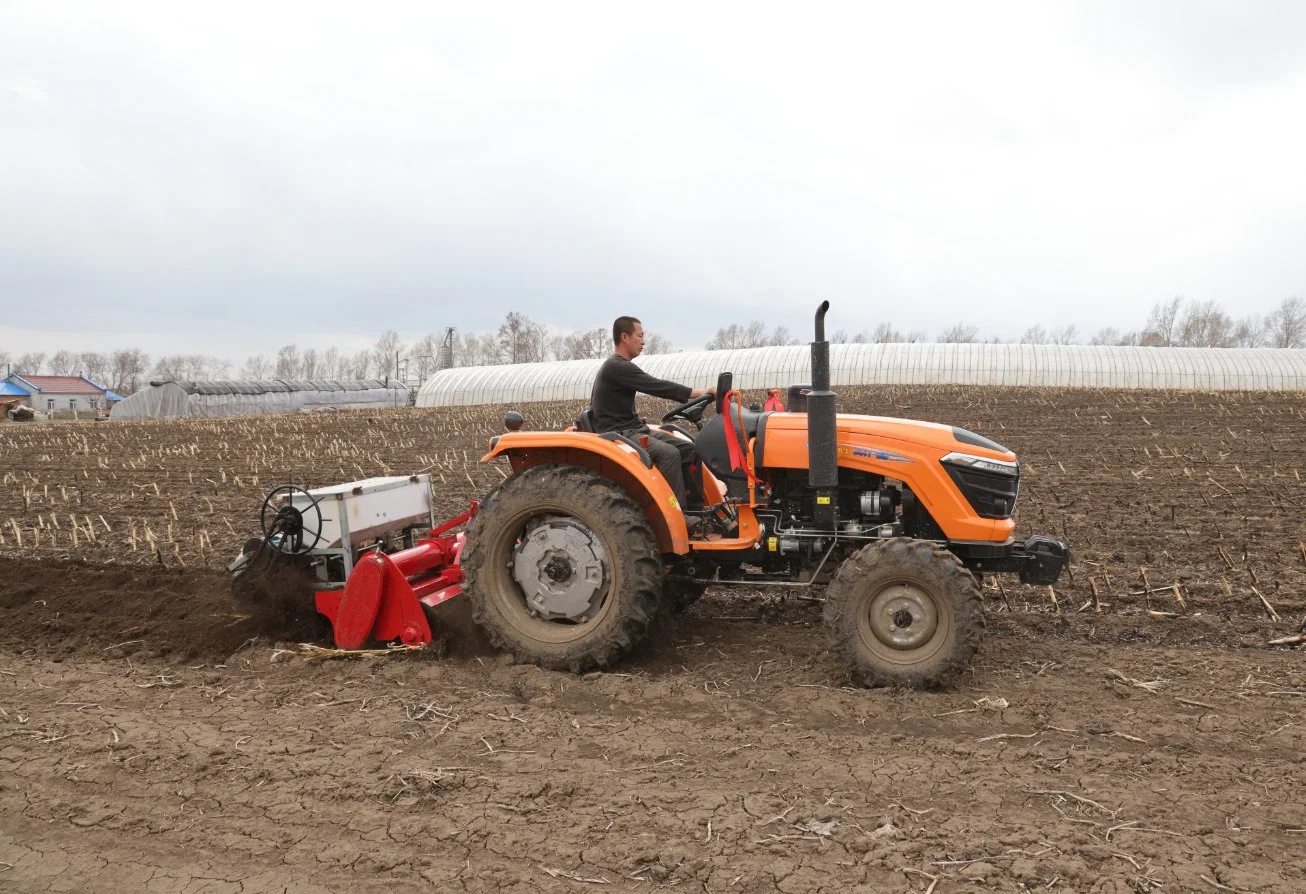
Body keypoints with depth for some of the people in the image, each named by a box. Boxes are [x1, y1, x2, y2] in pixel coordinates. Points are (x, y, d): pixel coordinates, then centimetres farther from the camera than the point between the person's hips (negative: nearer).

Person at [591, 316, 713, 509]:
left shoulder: (619, 367, 19)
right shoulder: (617, 367, -14)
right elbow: (657, 387, -19)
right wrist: (699, 392, -16)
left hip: (633, 429, 10)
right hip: (619, 434, -10)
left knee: (687, 449, -1)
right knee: (669, 454, -30)